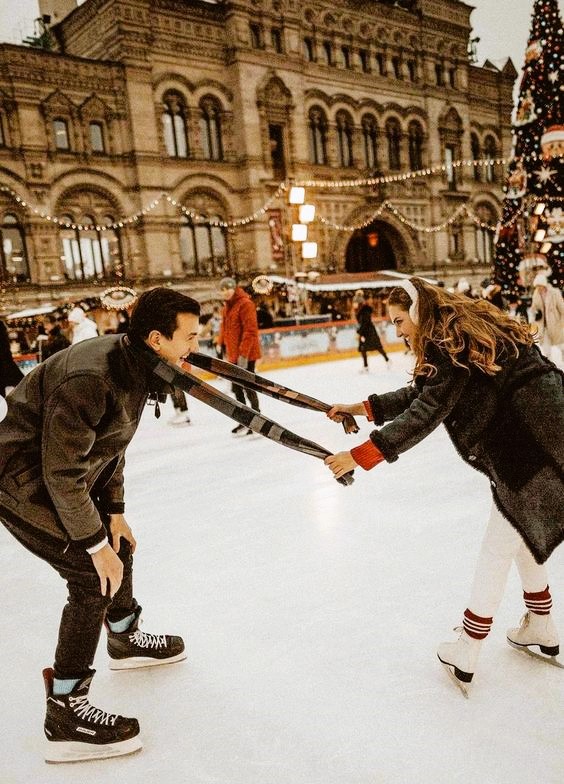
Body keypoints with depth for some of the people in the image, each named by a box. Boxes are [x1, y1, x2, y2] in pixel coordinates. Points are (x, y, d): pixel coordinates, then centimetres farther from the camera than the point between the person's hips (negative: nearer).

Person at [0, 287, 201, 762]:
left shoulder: (136, 365, -5)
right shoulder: (89, 379, -33)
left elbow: (111, 445, 7)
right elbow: (62, 473, -29)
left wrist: (114, 513, 7)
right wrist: (96, 545, -20)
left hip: (66, 478, 9)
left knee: (119, 546, 20)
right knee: (94, 575, -12)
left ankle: (126, 641, 45)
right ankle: (65, 715, 1)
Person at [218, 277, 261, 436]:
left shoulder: (245, 304, -14)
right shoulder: (227, 306, 14)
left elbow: (251, 331, -21)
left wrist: (244, 354, -24)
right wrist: (224, 348, 16)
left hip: (246, 355, -9)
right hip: (233, 355, 9)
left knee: (248, 387, -4)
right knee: (237, 388, 14)